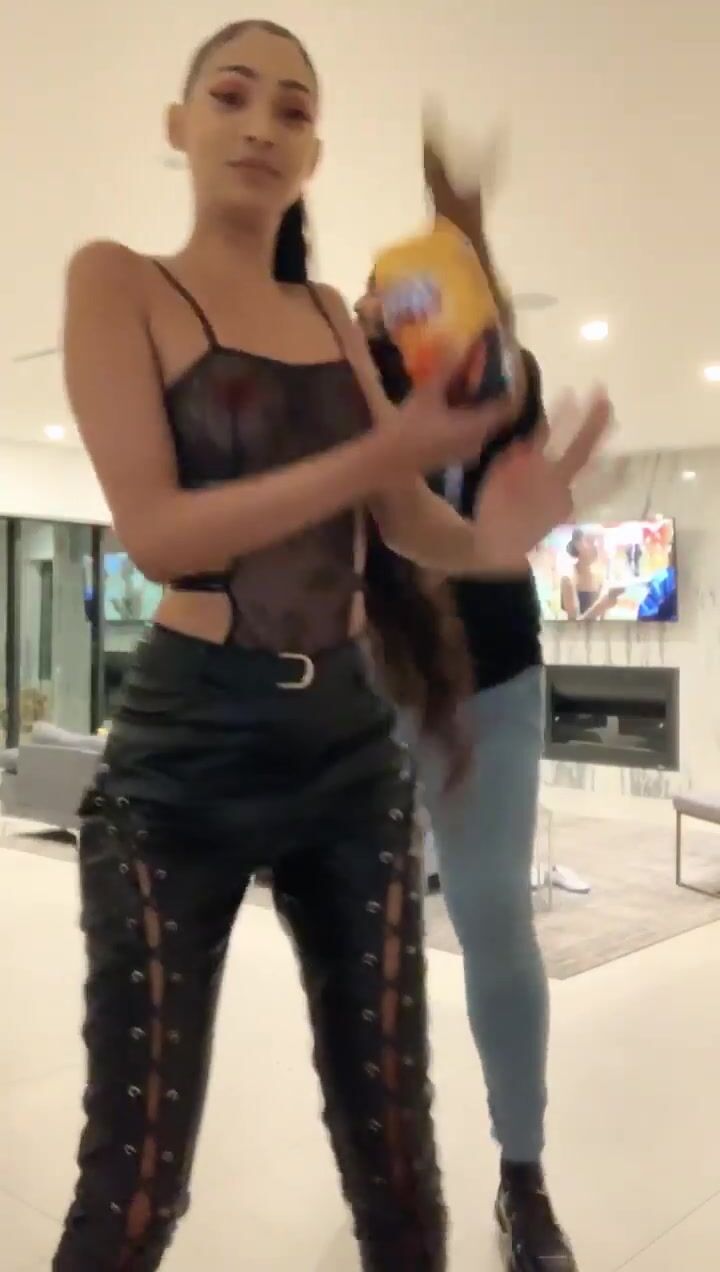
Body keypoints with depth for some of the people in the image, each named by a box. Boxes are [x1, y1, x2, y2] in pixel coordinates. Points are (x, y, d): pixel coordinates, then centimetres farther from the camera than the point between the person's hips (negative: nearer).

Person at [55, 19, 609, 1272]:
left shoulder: (333, 313, 14)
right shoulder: (117, 282, -1)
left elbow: (408, 521, 4)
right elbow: (157, 532, -13)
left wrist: (493, 534, -19)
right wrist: (383, 451, -21)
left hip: (351, 744, 5)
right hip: (187, 749, -4)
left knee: (395, 1146, 11)